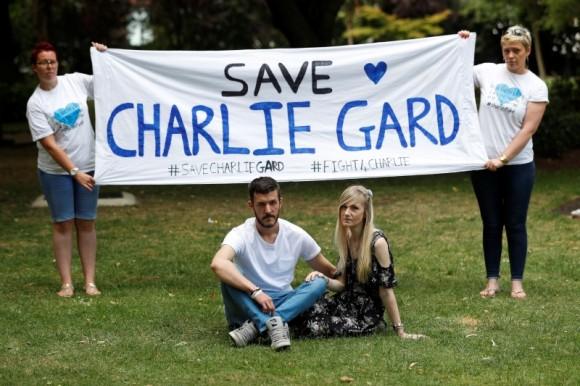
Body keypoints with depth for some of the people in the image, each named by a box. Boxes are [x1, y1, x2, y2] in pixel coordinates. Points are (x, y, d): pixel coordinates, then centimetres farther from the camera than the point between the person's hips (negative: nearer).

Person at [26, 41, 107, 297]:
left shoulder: (76, 81, -1)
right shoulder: (36, 103, -10)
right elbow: (49, 144, -14)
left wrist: (104, 55, -5)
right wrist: (74, 171, -19)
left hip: (87, 166, 3)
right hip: (56, 171, -2)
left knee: (86, 223, 6)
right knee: (63, 223, 1)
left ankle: (90, 281, 10)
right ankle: (66, 283, 6)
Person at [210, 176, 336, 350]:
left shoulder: (296, 235, -3)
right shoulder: (241, 234, -15)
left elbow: (328, 270, 12)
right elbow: (217, 264, -37)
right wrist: (255, 291, -43)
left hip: (284, 305, 3)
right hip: (249, 306, -3)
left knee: (319, 283, -21)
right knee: (228, 277, -29)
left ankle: (255, 326, -34)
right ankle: (275, 325, -42)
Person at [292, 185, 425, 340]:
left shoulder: (377, 242, -19)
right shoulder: (346, 239, 4)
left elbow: (386, 288, -16)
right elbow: (343, 284, 9)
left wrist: (400, 331, -13)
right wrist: (324, 280, -13)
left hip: (368, 313, -6)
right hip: (347, 302, 6)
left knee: (315, 327, -25)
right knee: (303, 314, -19)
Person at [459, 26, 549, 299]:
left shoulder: (536, 86, -3)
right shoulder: (487, 72, 2)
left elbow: (528, 129, -9)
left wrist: (503, 158, -16)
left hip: (518, 165, -1)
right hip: (484, 163, 1)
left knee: (515, 224, 3)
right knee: (491, 224, 7)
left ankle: (517, 282, 11)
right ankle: (492, 280, 14)